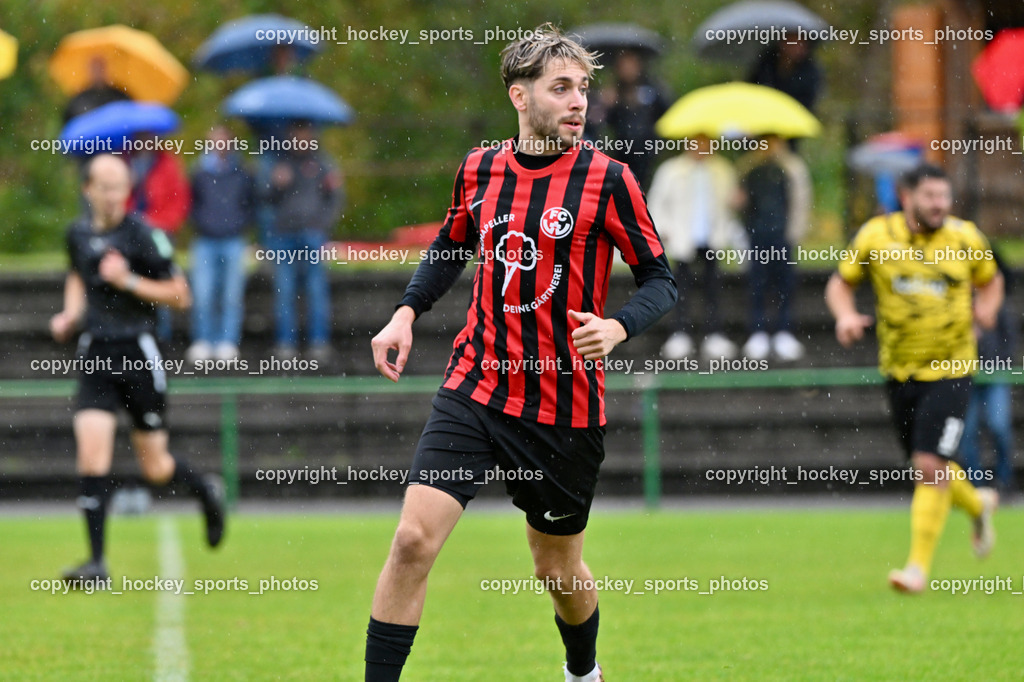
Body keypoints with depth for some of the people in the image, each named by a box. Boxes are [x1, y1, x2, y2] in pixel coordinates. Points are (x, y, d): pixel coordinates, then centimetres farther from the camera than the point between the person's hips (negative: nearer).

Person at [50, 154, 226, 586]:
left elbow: (179, 295, -8)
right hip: (95, 356, 4)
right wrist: (70, 314, 11)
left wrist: (128, 280, -18)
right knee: (91, 453, -13)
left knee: (155, 468, 5)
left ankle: (206, 491, 40)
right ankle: (96, 563, -10)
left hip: (138, 355, -3)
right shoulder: (79, 234, 7)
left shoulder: (142, 235, -9)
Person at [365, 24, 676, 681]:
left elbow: (660, 277, -3)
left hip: (565, 404, -2)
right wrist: (407, 313, 6)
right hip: (475, 387, 2)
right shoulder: (479, 169, 4)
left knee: (559, 569, 13)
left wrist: (618, 327, -22)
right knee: (414, 540, -14)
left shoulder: (607, 178, -6)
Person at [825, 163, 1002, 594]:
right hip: (900, 369, 3)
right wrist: (846, 315, -13)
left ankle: (918, 565, -7)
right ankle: (978, 505, 44)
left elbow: (990, 280, 14)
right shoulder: (876, 236, -3)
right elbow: (840, 283, 8)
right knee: (926, 469, 12)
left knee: (930, 465, -14)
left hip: (951, 368, -3)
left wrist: (987, 308, -7)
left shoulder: (966, 238, -3)